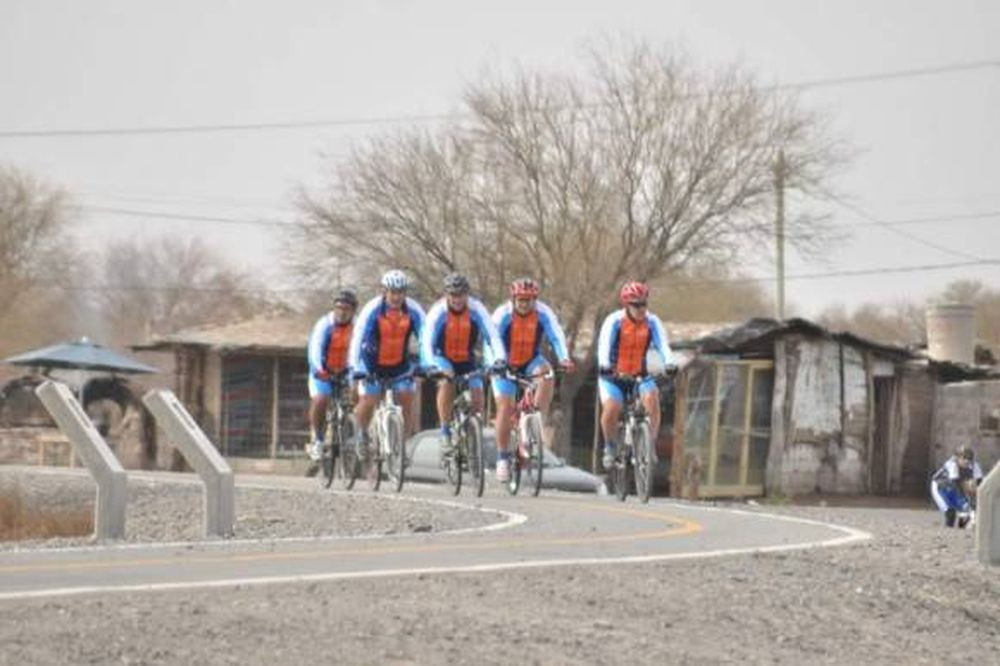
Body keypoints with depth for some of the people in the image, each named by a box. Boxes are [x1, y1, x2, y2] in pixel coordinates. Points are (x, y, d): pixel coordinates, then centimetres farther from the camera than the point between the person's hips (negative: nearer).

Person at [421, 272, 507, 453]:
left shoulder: (476, 309, -19)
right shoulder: (439, 311, -22)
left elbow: (492, 334, -26)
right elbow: (427, 341, -31)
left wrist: (500, 358, -44)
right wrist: (431, 365, -48)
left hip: (467, 359, 2)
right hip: (444, 358, -2)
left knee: (477, 392, -14)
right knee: (446, 384, -29)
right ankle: (445, 433, -21)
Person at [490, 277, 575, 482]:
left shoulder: (544, 313, -18)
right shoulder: (503, 314, -22)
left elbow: (556, 336, -27)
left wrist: (564, 358, -45)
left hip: (531, 361, 1)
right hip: (507, 364, -1)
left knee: (546, 375, -32)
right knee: (505, 407, -11)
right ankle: (503, 458, -2)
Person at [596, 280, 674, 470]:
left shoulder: (652, 322, -7)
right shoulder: (614, 321, -14)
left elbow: (663, 344, -19)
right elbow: (604, 345, -27)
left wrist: (668, 363, -40)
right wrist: (604, 365, -47)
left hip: (640, 375, 2)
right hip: (613, 375, -2)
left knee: (652, 397, -28)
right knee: (611, 408, -26)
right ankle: (610, 447, 0)